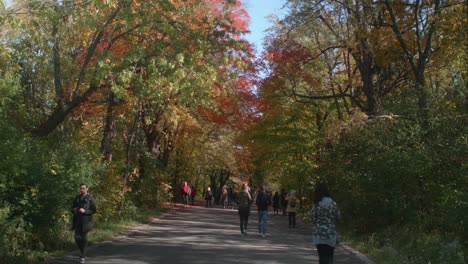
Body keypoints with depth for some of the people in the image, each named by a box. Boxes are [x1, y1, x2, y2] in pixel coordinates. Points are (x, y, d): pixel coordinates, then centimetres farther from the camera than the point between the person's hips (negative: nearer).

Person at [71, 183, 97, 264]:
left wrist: (85, 211, -19)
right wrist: (74, 210, -2)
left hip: (86, 221, -4)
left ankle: (83, 256, 1)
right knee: (77, 237, 1)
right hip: (77, 221, 4)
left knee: (84, 238, -5)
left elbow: (94, 210, -4)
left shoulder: (90, 199, -1)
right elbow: (72, 208, 22)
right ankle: (82, 251, 25)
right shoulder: (77, 198, 13)